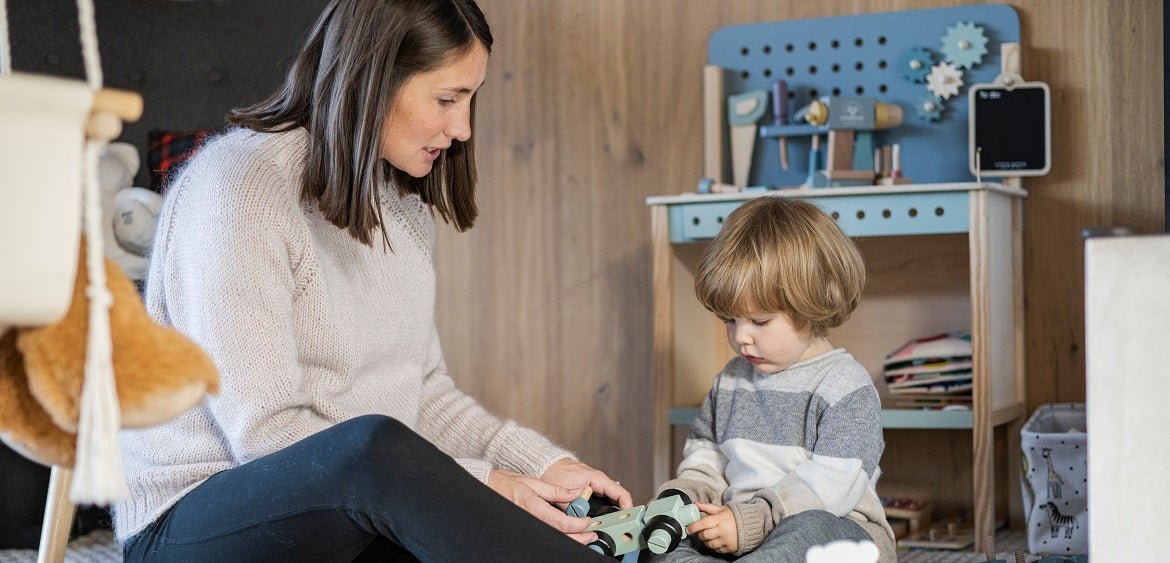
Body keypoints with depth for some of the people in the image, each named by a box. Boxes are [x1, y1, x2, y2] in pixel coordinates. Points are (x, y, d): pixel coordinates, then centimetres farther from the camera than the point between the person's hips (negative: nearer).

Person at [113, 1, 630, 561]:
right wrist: (475, 485, -22)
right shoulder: (238, 184, -16)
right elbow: (266, 433, -21)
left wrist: (545, 464, -4)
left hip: (356, 515, 6)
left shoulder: (404, 204, 10)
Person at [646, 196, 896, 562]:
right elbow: (706, 455, 25)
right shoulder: (732, 379, 16)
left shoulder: (844, 385, -6)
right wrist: (681, 497, 2)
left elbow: (832, 484, -17)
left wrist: (750, 520, -23)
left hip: (835, 529, -5)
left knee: (814, 530, -40)